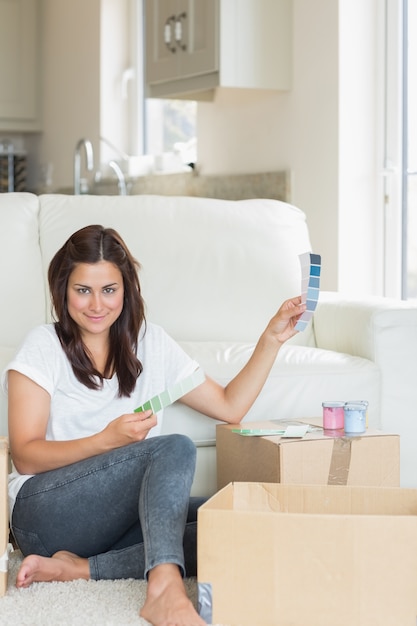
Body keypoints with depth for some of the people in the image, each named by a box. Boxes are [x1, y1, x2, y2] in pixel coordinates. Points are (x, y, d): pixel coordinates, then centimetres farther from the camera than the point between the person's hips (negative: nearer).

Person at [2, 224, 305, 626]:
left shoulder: (150, 344, 13)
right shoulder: (43, 346, 0)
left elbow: (229, 407, 12)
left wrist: (272, 339, 2)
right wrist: (108, 439, -21)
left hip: (119, 516, 5)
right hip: (47, 512, -5)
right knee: (176, 448, -28)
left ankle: (78, 569, -25)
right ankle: (164, 587, -45)